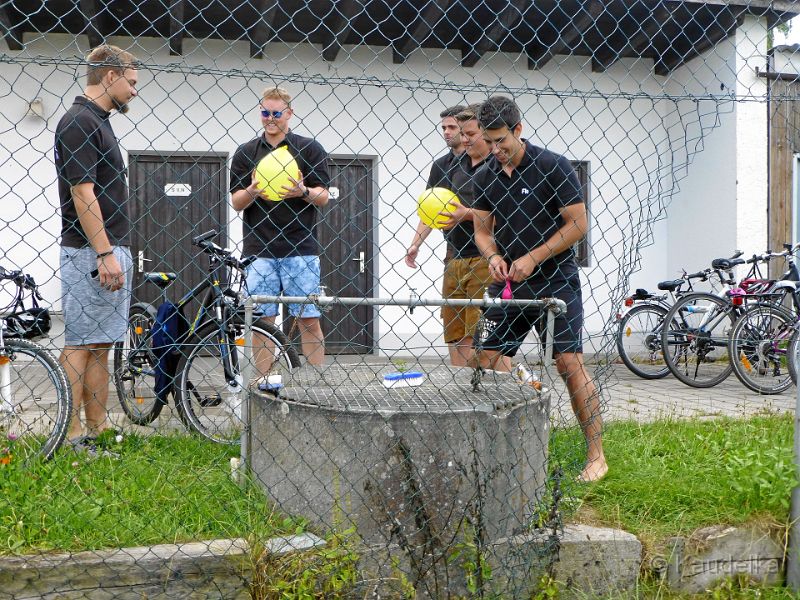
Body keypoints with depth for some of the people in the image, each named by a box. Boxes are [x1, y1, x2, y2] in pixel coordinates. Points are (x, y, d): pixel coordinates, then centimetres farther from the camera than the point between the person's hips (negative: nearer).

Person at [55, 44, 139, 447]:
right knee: (80, 344, -7)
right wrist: (105, 254, -22)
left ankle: (98, 429, 15)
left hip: (111, 251, 10)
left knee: (99, 345, 11)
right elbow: (82, 193, -19)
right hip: (91, 253, -10)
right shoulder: (78, 122, -13)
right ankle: (71, 435, -4)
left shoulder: (98, 122, 18)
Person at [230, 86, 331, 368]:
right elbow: (236, 202, 8)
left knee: (309, 320, -1)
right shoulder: (246, 152, 11)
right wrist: (251, 192, -14)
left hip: (301, 249, -2)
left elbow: (323, 197, 2)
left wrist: (303, 192, -19)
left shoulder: (311, 149, 5)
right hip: (259, 251, 2)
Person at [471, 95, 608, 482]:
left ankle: (596, 455, -1)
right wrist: (493, 256, -9)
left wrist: (533, 258, -15)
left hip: (555, 281, -5)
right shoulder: (484, 178, 7)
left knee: (570, 365, -9)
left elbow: (578, 224, -9)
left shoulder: (553, 167, -9)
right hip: (507, 285, 5)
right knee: (484, 363, 0)